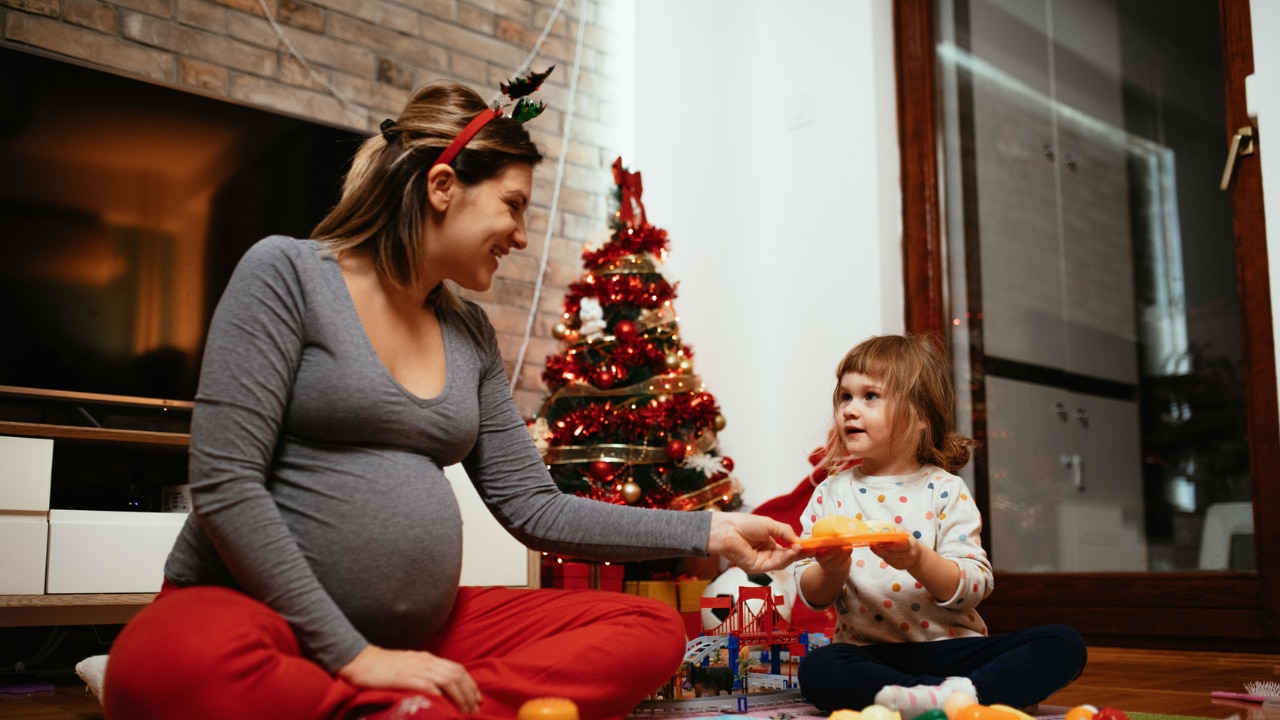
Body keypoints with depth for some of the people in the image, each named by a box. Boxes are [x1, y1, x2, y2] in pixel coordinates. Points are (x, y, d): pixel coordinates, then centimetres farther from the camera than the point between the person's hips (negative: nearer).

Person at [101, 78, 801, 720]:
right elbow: (223, 483, -15)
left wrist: (709, 532, 7)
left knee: (650, 629, -7)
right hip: (258, 612, -6)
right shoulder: (288, 272, -7)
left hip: (417, 633, 6)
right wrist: (353, 654, -18)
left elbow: (533, 507, 12)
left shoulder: (471, 334, 11)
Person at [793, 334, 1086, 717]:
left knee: (1064, 644, -18)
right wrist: (831, 570, -18)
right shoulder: (831, 493, 6)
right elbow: (812, 596, 5)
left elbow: (973, 588, -8)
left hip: (952, 646, 1)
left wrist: (919, 561, -26)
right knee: (817, 669, -33)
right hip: (872, 653, 0)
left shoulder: (945, 490, 1)